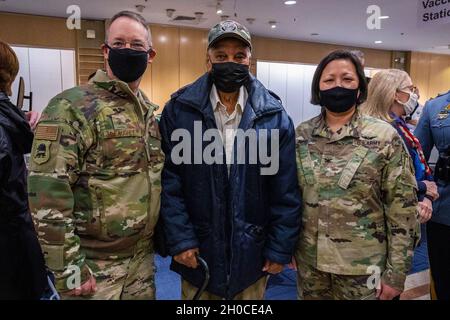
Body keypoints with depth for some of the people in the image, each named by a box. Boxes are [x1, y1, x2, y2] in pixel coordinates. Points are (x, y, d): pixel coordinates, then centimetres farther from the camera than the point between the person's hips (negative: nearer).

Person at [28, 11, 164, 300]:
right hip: (92, 267, -6)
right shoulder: (71, 108, -14)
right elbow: (47, 195, -19)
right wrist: (68, 268, -17)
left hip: (143, 260, 6)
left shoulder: (150, 112, 8)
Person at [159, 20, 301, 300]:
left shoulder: (274, 116, -5)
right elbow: (169, 181, -7)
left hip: (252, 254, 1)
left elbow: (287, 191, -4)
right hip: (197, 251, 0)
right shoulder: (179, 110, -7)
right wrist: (179, 239, -11)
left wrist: (281, 248, -4)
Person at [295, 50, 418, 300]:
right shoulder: (301, 135, -1)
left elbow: (402, 210, -9)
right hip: (309, 261, 3)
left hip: (363, 266, -3)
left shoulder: (385, 137, -10)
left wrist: (396, 273, -8)